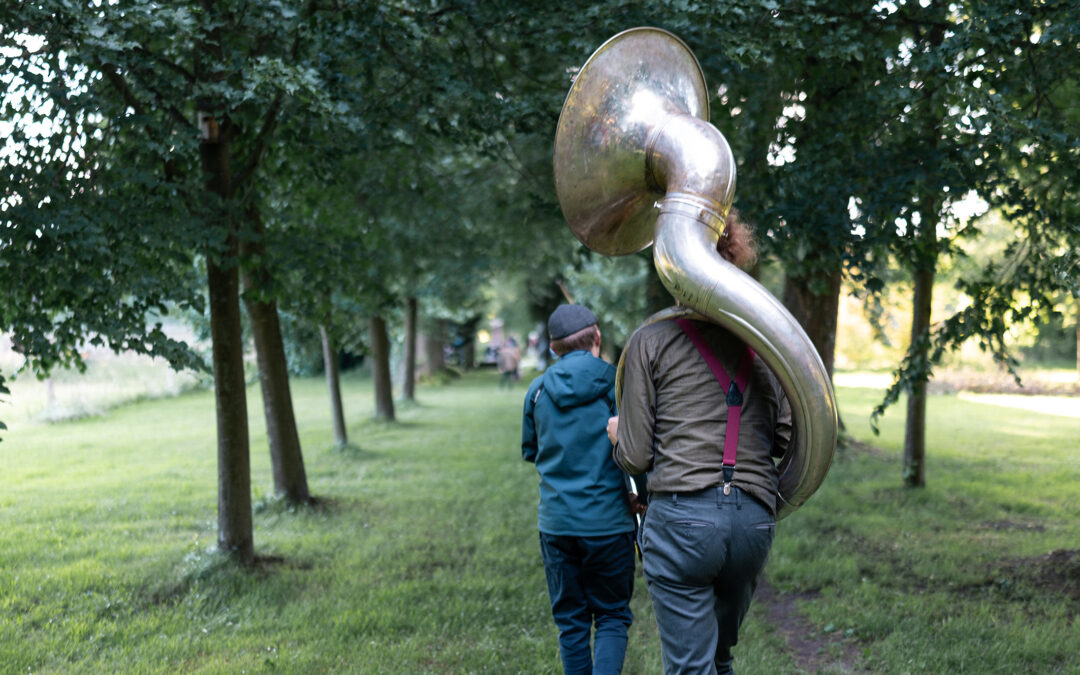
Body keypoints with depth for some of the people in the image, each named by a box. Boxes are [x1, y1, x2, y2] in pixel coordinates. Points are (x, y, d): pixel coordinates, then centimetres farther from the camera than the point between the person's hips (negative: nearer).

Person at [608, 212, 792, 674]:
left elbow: (635, 457, -2)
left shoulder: (650, 341, -1)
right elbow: (785, 438, 6)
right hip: (754, 519, 5)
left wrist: (618, 434, 21)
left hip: (680, 518, -5)